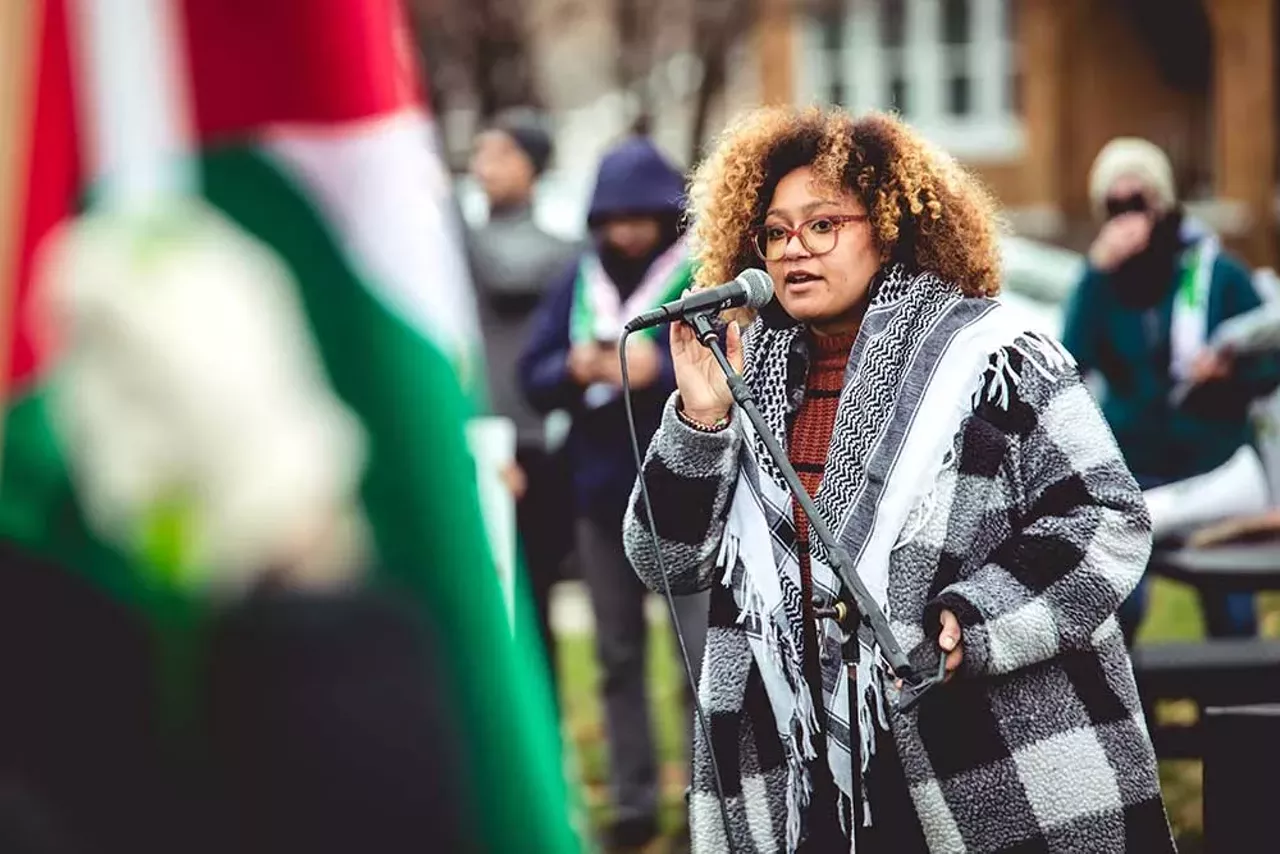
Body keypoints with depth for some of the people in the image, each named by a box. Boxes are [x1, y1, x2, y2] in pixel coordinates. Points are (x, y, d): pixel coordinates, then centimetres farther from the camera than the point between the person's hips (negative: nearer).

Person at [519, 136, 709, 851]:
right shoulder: (582, 279, 7)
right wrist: (574, 370, -15)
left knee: (704, 654, -7)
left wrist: (661, 369, -24)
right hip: (602, 491, 5)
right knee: (619, 656, 10)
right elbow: (535, 376, 6)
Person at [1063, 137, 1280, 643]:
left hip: (1213, 464, 0)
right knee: (1118, 608, -8)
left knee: (1230, 612, -2)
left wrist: (1229, 370, -18)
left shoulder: (1218, 274, 1)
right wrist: (1098, 272, -17)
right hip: (1132, 467, 1)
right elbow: (1072, 361, -13)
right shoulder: (1102, 281, 4)